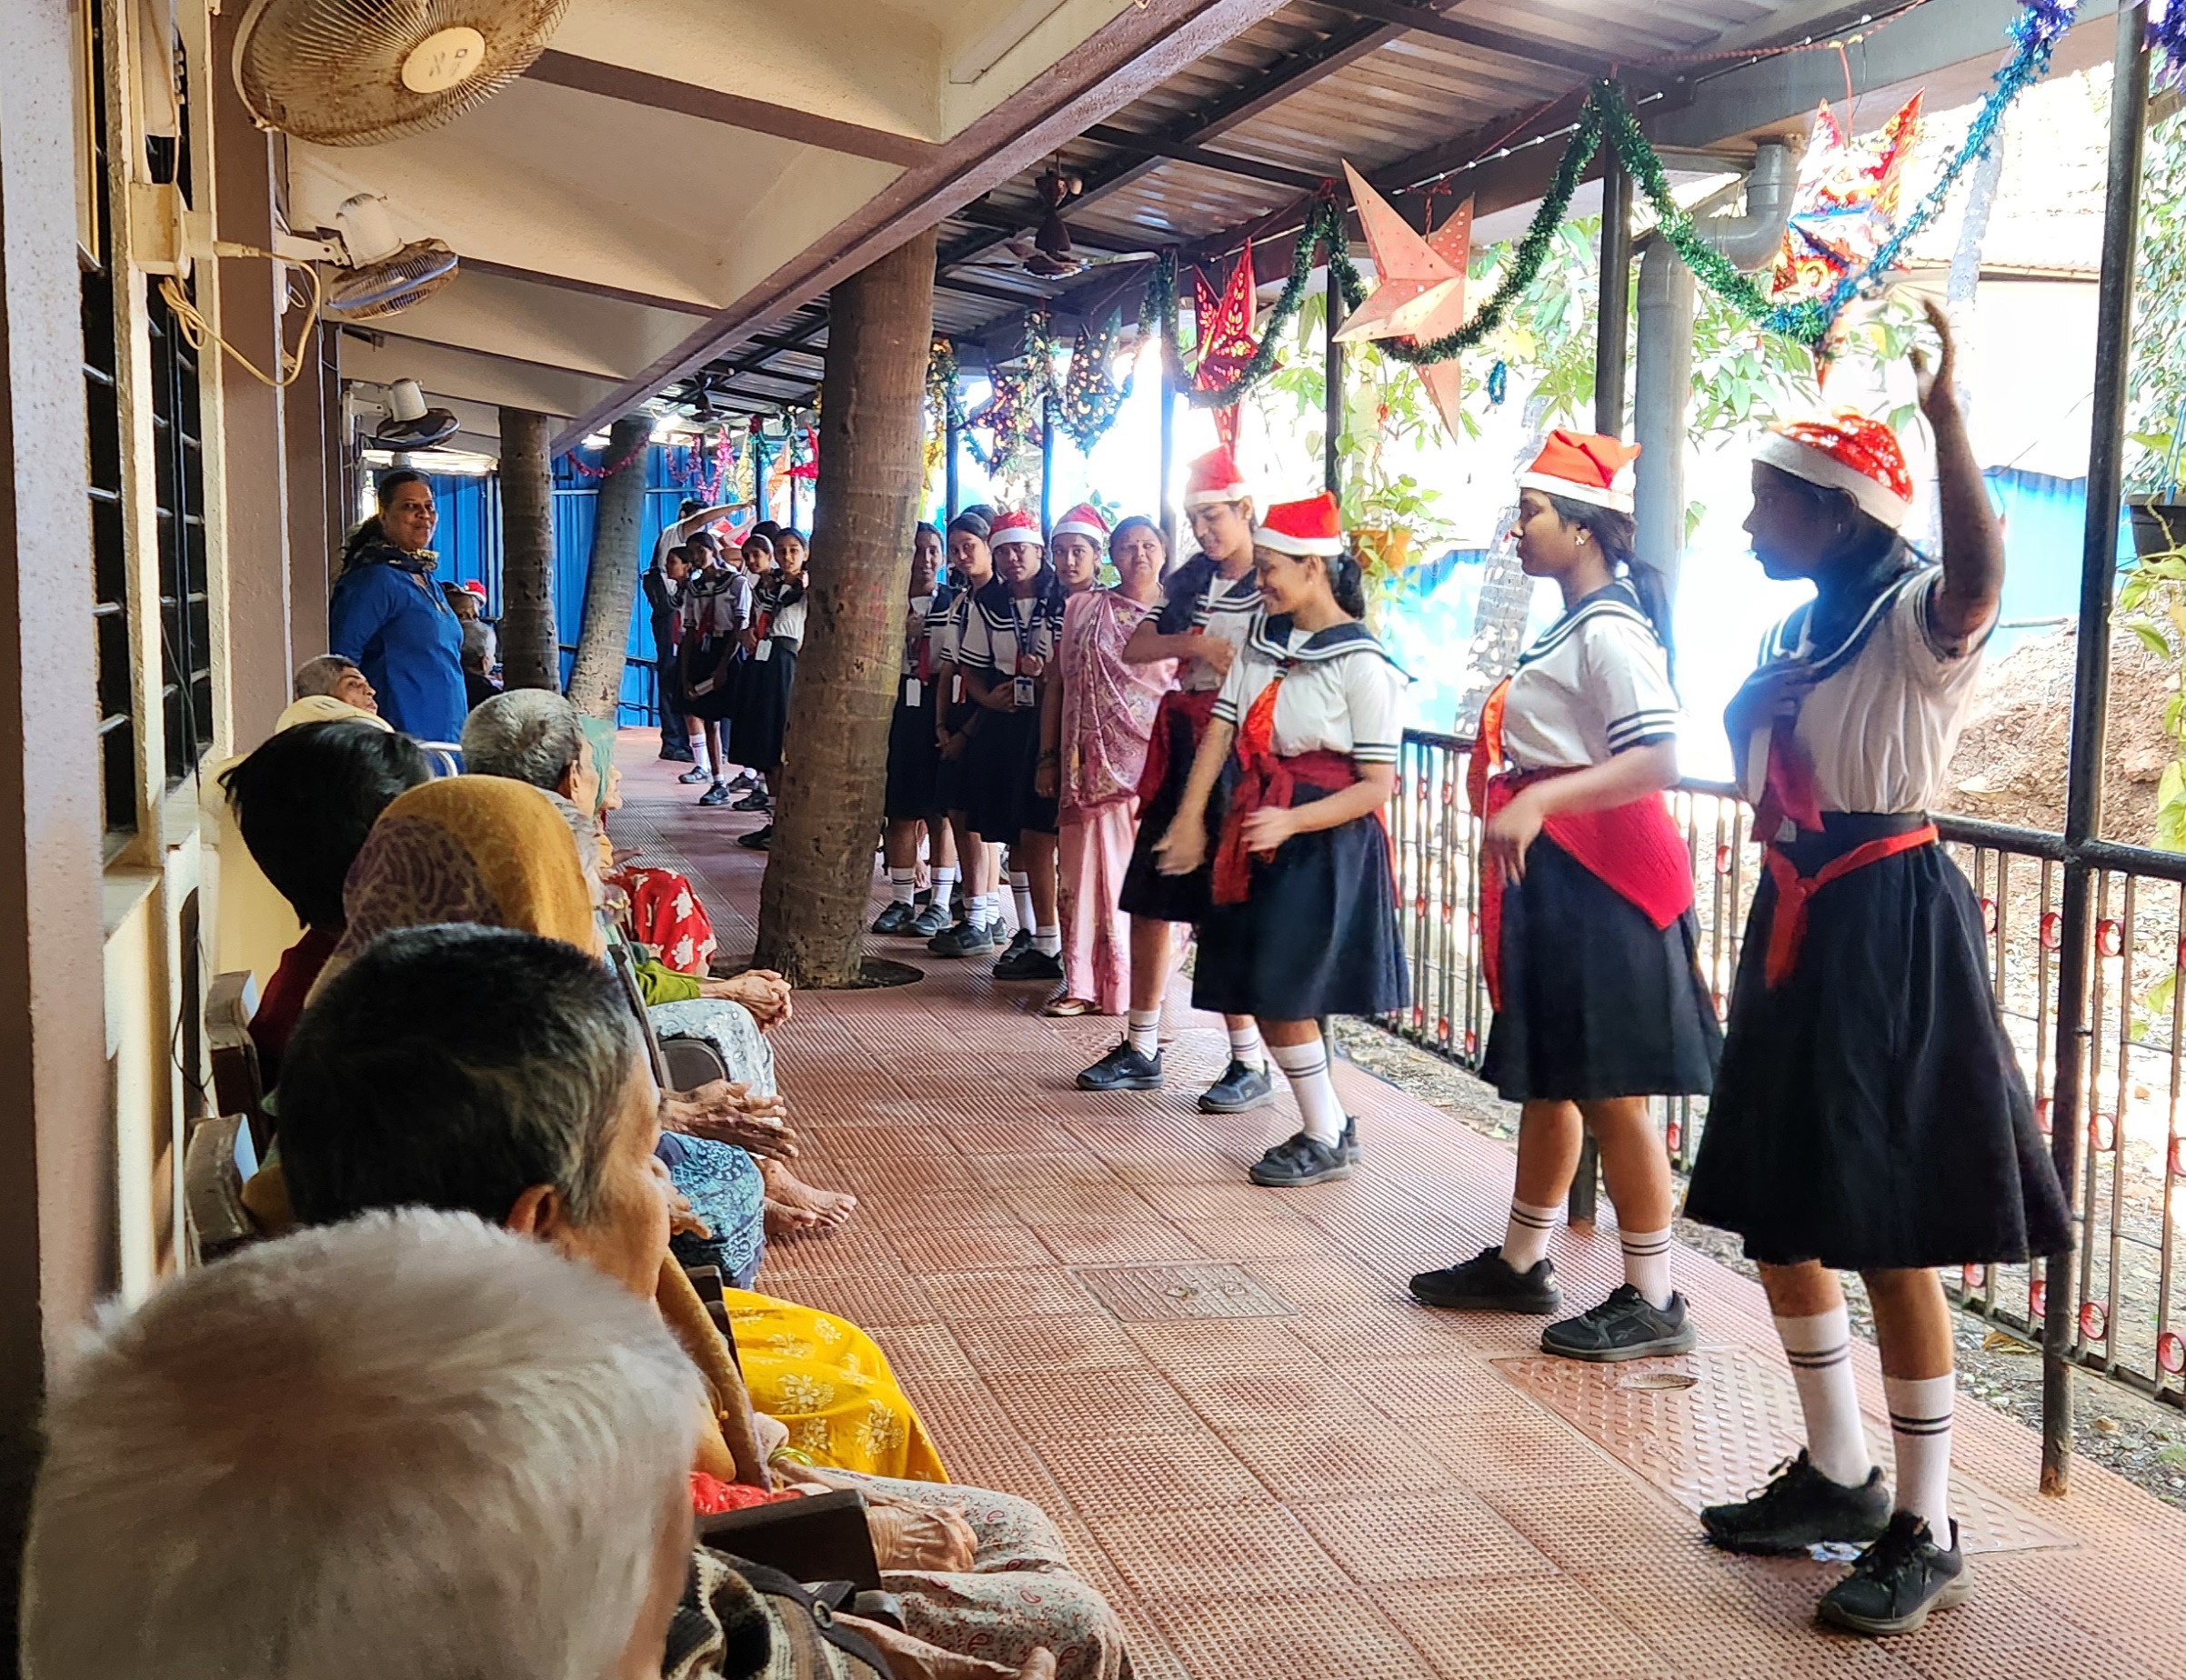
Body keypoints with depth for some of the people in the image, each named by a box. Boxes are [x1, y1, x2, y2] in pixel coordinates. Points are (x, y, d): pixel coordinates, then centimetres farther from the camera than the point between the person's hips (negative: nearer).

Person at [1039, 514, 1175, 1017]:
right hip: (1093, 765, 2)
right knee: (1088, 870, 0)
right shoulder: (1082, 609, 12)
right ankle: (1084, 985, 5)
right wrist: (1048, 758, 7)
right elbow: (1056, 685, 12)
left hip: (1155, 764, -1)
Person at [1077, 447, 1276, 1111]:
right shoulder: (1191, 578, 13)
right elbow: (1134, 647, 6)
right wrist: (1195, 644, -10)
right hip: (1180, 748, 7)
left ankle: (1252, 1065, 4)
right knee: (1149, 898, 9)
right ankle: (1141, 1050, 19)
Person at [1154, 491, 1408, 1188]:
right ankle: (1331, 1125, 23)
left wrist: (1289, 822, -24)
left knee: (1280, 993, -5)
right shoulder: (1264, 638, 7)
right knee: (1256, 993, 9)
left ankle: (1325, 1142, 10)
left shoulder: (1361, 663, -13)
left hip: (1323, 842, -7)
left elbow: (1377, 784, -14)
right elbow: (1221, 728, 2)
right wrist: (1190, 818, -7)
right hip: (1256, 832, 7)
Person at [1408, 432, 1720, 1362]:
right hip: (1550, 875, 10)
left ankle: (1652, 1300, 5)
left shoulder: (1610, 632, -17)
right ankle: (1519, 1263, 30)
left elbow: (1656, 761, -29)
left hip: (1598, 878, -10)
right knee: (1545, 1079, 18)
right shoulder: (1571, 627, 14)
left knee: (1609, 1091, -4)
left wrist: (1537, 800, -36)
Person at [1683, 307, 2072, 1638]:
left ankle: (1928, 1536, 9)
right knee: (1776, 1217, 14)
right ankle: (1839, 1477, 30)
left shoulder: (1916, 621, -14)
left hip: (1887, 929, -9)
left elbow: (1980, 577, -39)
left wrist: (1946, 412, -49)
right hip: (1795, 925, 9)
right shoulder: (1806, 630, 12)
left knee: (1890, 1239, -4)